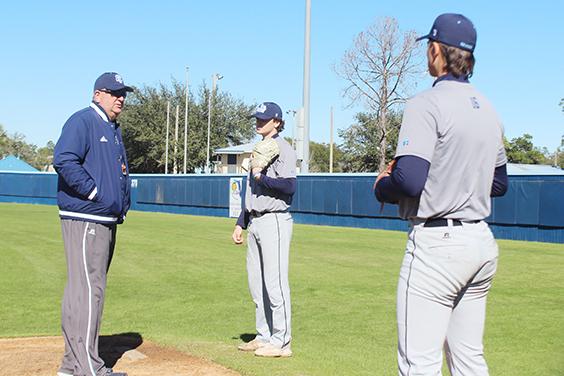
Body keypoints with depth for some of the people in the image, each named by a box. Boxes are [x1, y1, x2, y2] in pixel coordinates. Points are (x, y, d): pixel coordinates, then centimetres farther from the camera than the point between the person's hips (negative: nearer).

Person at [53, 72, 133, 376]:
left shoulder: (114, 129, 22)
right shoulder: (81, 121, -7)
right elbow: (64, 160, -21)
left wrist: (122, 205, 14)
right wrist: (94, 192, -18)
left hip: (108, 220, 10)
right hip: (84, 219, -10)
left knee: (89, 289, 12)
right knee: (88, 289, -11)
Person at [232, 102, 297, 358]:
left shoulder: (282, 149, -7)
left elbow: (289, 186, -21)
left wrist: (261, 177, -13)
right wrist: (240, 224, 20)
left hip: (274, 221, -9)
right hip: (255, 223, 9)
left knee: (275, 283, -8)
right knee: (256, 285, 12)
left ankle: (281, 343, -3)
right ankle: (264, 337, 22)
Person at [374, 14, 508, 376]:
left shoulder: (428, 103, -12)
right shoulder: (488, 109, 13)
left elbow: (408, 181, -22)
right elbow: (500, 183, 22)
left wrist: (382, 186, -2)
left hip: (438, 244, -9)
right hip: (482, 241, 9)